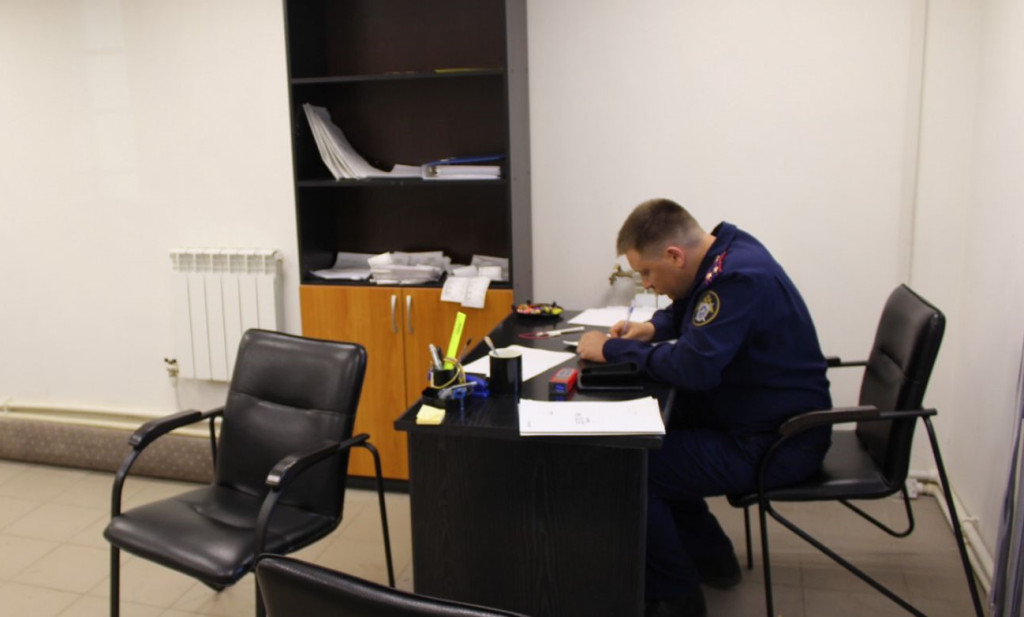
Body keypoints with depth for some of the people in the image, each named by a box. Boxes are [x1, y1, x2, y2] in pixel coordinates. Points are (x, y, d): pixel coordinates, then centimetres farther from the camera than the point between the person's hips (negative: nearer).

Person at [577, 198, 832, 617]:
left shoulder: (738, 277, -26)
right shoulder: (724, 253, 4)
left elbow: (693, 367, -33)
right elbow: (685, 310, 21)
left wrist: (613, 349, -20)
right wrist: (652, 328, 0)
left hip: (777, 443, -10)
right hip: (769, 417, 10)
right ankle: (711, 558, 26)